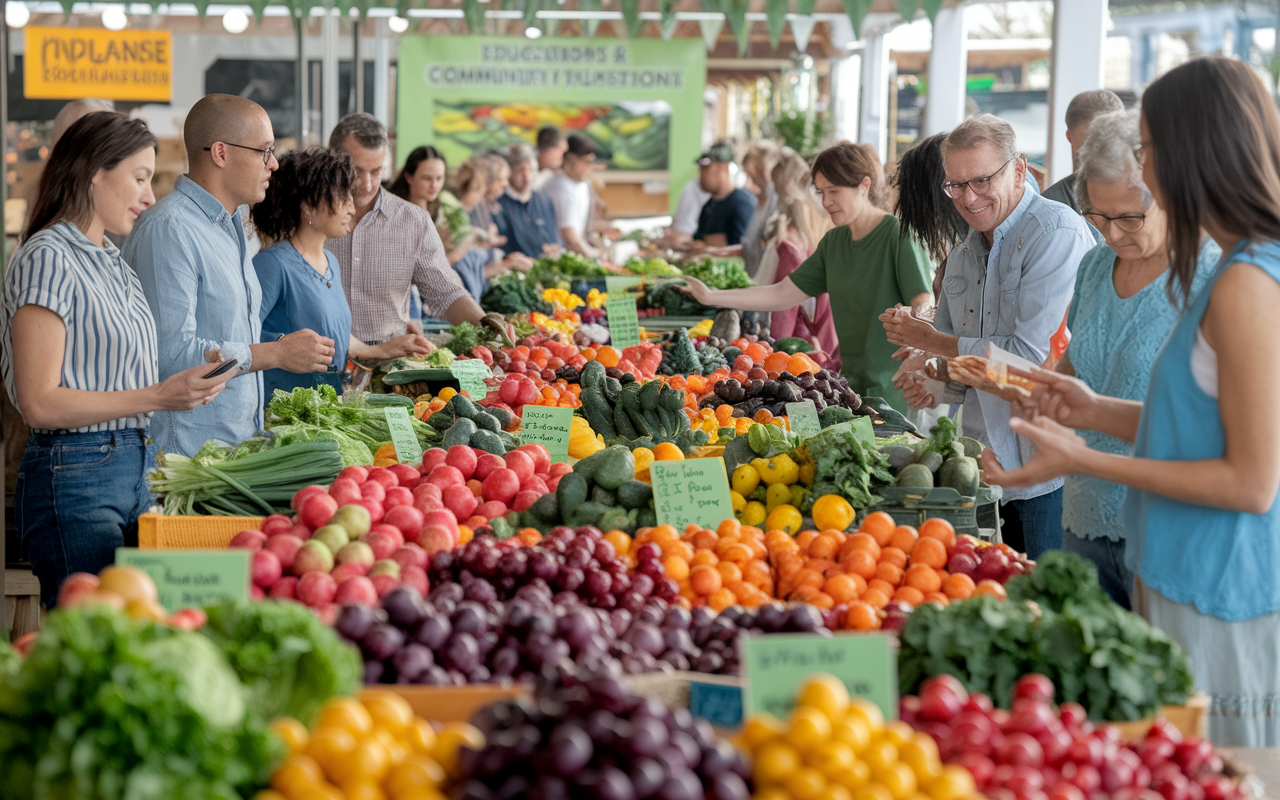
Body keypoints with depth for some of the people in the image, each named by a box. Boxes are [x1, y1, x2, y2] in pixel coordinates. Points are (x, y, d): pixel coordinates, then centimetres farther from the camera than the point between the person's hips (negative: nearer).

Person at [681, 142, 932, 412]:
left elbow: (926, 309, -18)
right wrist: (711, 297, 9)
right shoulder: (834, 242, 13)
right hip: (852, 385, 6)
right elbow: (781, 295, 15)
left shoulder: (899, 235, -10)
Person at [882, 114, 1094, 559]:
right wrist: (935, 384, -4)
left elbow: (1032, 355, -19)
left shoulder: (1057, 232, -12)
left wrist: (933, 342, -7)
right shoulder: (963, 256, 13)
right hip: (988, 464, 7)